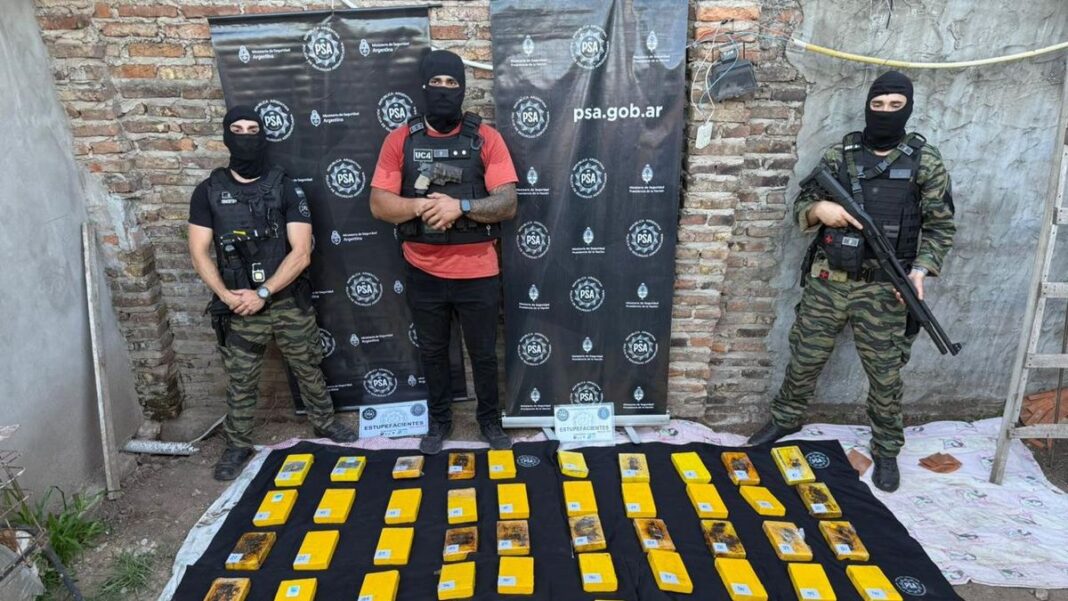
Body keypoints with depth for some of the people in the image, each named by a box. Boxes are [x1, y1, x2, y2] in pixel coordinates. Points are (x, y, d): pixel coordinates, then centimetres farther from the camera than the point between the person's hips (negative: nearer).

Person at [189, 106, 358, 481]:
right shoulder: (209, 192, 1)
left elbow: (301, 253, -11)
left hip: (289, 302, 0)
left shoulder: (286, 189, -4)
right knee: (240, 382, 11)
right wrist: (226, 295, -13)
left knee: (309, 371, 14)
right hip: (238, 307, 1)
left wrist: (263, 292, -16)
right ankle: (238, 445, 29)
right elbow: (199, 252, 0)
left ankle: (325, 424, 36)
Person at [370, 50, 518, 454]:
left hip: (477, 273, -1)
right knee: (432, 353, 17)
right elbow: (379, 204, -4)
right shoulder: (400, 140, -1)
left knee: (484, 354, 14)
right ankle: (439, 421, 38)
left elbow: (508, 204, -10)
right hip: (424, 273, 1)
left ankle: (490, 421, 35)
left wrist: (460, 206, -24)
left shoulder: (486, 138, -4)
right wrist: (423, 205, -21)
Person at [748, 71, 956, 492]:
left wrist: (921, 270, -14)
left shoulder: (925, 161, 0)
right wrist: (819, 209, -16)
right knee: (804, 360, 13)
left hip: (883, 290, -1)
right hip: (827, 283, 2)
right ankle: (785, 419, 36)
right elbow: (801, 207, 7)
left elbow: (942, 227, 2)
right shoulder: (838, 155, 4)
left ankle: (886, 451, 28)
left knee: (885, 375, 9)